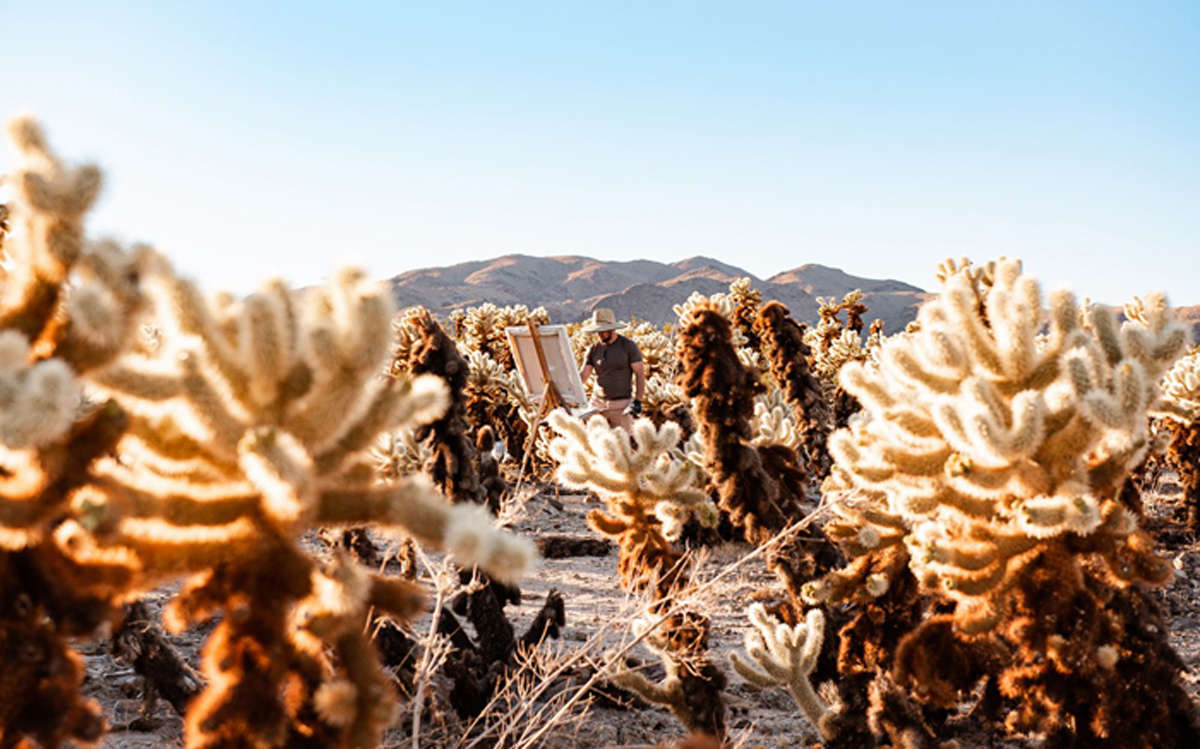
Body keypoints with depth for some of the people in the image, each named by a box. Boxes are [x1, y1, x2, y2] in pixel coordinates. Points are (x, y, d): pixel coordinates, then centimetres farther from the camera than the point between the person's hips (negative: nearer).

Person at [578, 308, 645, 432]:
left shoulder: (628, 346, -3)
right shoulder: (594, 349, 8)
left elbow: (640, 374, -5)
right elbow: (583, 374, 4)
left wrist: (637, 400, -13)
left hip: (621, 404, -4)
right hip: (598, 402, 4)